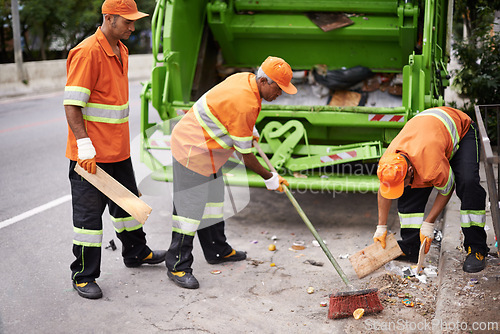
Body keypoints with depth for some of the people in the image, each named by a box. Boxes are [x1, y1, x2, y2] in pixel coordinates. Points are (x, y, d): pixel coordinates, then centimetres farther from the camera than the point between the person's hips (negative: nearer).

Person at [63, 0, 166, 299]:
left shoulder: (121, 51, 11)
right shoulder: (86, 53, -18)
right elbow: (72, 104, -21)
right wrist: (84, 146, -26)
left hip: (119, 150, 9)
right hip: (91, 155, -9)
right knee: (89, 214, 0)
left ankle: (136, 252, 42)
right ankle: (83, 275, 13)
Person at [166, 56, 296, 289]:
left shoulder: (246, 78, -1)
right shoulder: (244, 104, -29)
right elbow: (246, 157, -20)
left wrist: (251, 129, 20)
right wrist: (269, 178, -8)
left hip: (204, 145, 11)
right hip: (192, 150, -11)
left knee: (212, 198, 18)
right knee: (190, 206, -7)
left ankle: (218, 250, 32)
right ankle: (178, 266, 1)